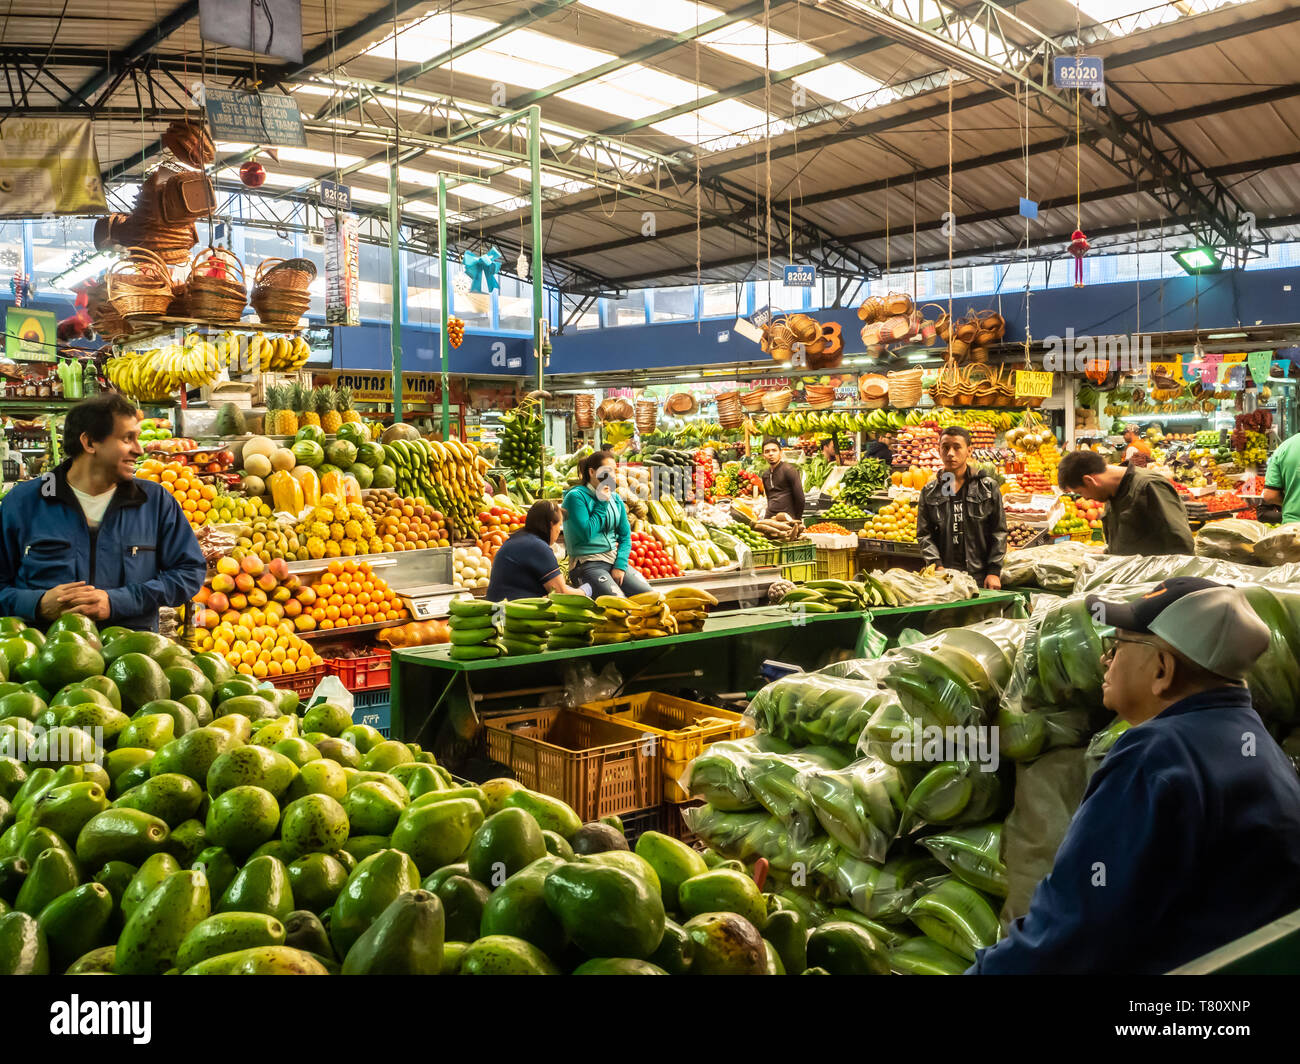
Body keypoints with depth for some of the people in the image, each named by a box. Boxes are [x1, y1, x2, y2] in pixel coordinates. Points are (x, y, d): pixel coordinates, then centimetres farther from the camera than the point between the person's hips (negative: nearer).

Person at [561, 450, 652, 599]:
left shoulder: (615, 498, 12)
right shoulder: (576, 496, -8)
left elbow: (625, 535, 11)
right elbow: (587, 534, -18)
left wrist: (620, 565, -5)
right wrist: (602, 503, -11)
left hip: (616, 559, 6)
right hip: (588, 564, -6)